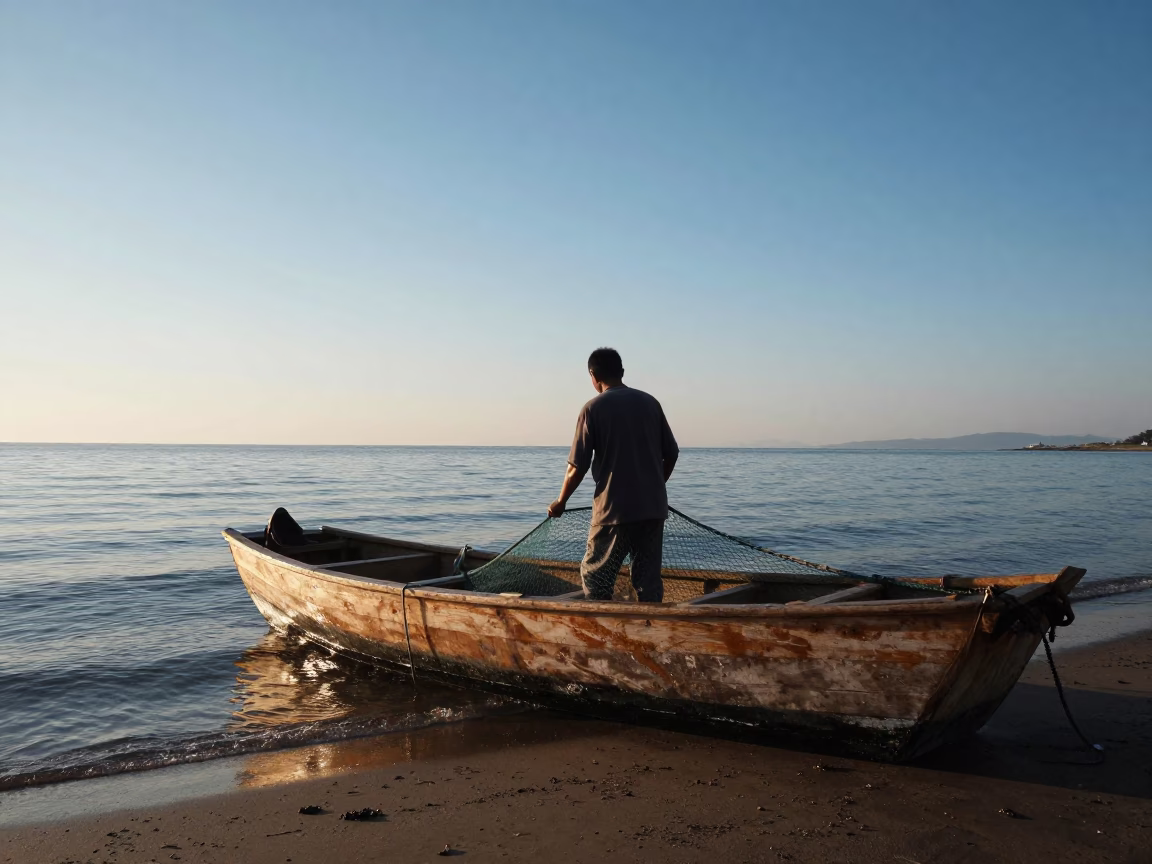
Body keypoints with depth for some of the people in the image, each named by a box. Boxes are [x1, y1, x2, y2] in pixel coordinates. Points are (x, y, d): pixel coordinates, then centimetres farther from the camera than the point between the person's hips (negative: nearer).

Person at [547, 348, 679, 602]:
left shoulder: (593, 409, -6)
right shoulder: (650, 402, 6)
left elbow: (578, 467, -7)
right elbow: (671, 455, 10)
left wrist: (560, 502, 7)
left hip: (614, 510, -4)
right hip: (654, 509, 4)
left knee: (595, 578, 8)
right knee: (649, 579, 12)